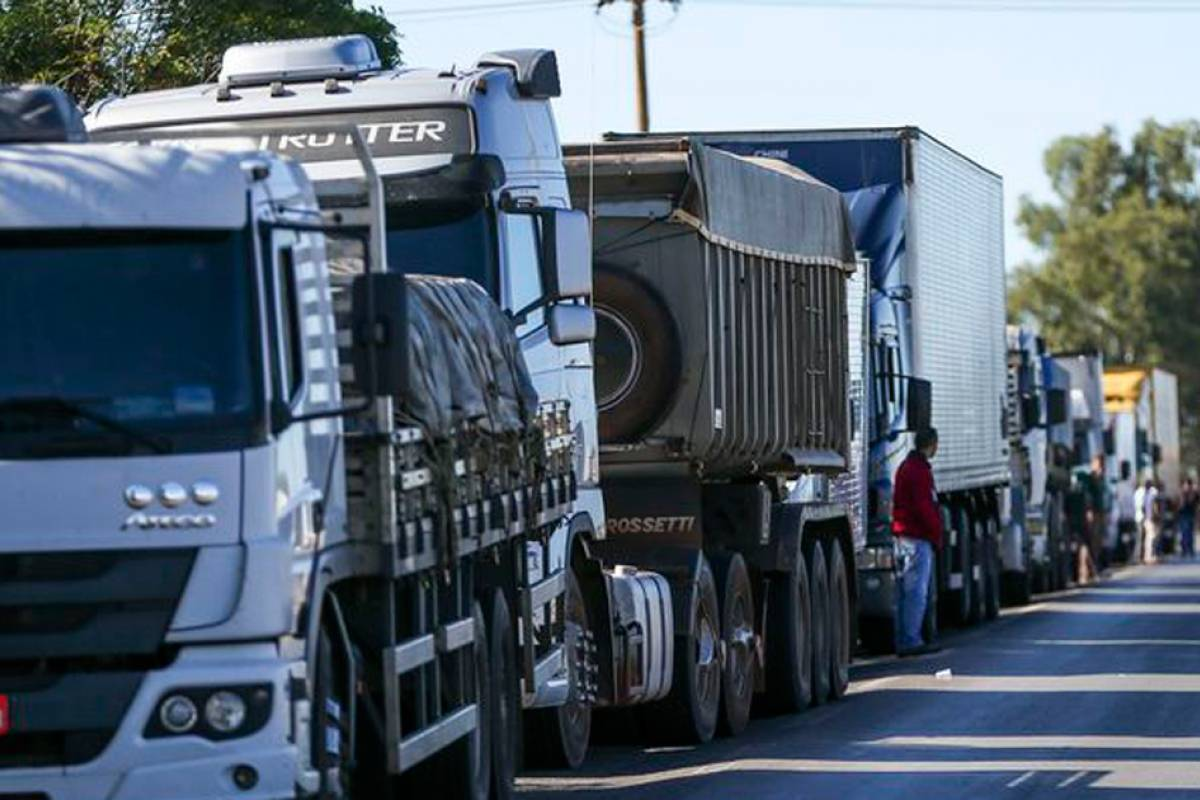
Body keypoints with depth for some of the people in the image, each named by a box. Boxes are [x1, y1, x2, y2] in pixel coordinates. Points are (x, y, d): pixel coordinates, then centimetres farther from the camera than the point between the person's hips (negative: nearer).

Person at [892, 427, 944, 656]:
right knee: (917, 591, -9)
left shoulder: (906, 467, 18)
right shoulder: (920, 470, -13)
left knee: (904, 592, 11)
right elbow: (924, 507, -18)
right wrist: (937, 534, -8)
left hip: (902, 535, 10)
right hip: (918, 538, -10)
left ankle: (902, 641, 13)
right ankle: (911, 640, -11)